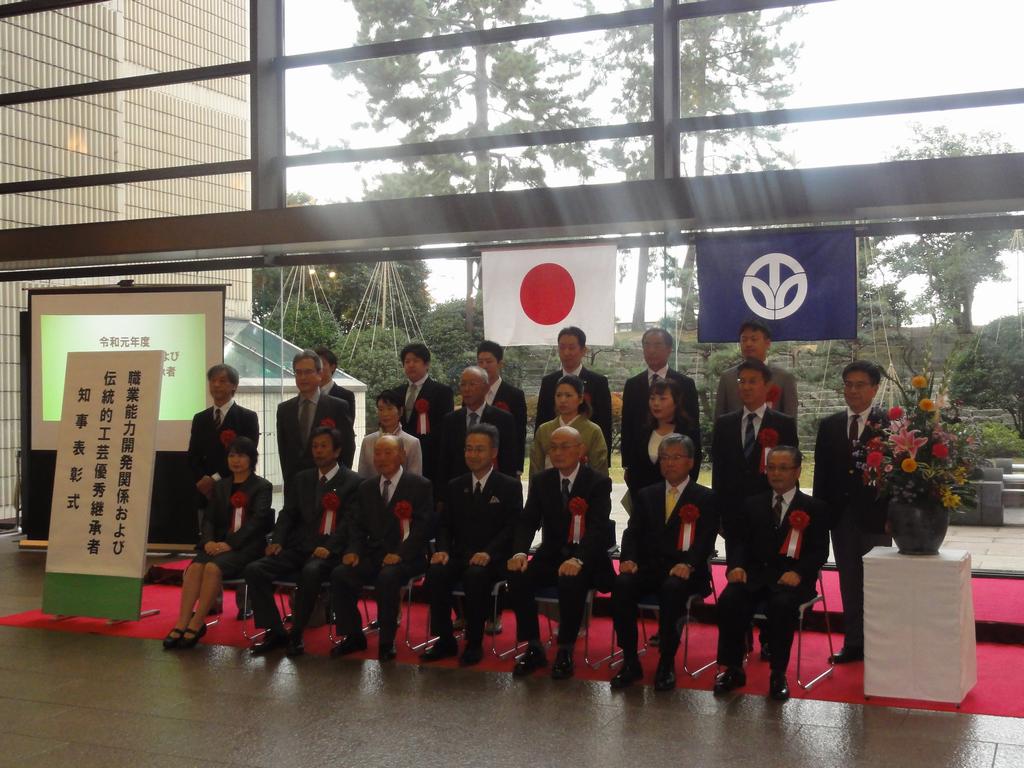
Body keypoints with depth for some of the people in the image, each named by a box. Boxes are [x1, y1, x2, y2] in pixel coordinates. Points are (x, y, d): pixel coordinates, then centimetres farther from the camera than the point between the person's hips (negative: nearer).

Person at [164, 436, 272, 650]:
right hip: (218, 544, 5)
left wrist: (230, 543, -20)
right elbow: (209, 518, 13)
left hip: (246, 546, -5)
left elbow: (257, 520, -9)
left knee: (213, 568, -31)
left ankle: (197, 624, -25)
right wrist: (208, 541, -9)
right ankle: (182, 624, -29)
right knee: (194, 568, -26)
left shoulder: (262, 487, 4)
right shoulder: (220, 486, 21)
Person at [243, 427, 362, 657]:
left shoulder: (352, 482, 3)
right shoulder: (302, 479, 20)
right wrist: (277, 541, -3)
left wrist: (328, 548, -21)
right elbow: (288, 514, 16)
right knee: (254, 569, -17)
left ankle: (296, 634, -19)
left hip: (328, 552, -5)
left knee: (311, 571, -38)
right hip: (298, 549, 6)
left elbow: (350, 521, -7)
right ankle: (275, 632, -10)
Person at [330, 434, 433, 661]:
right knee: (339, 574, -21)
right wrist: (354, 550, -5)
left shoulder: (420, 485, -1)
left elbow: (422, 526, -9)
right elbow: (357, 524, 15)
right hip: (373, 555, 5)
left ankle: (387, 642, -18)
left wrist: (400, 554, -20)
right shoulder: (367, 487, 16)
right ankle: (353, 636, -5)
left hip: (405, 558, -5)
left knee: (387, 577, -36)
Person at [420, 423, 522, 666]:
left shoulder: (510, 487, 3)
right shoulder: (455, 487, 17)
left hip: (493, 559, -4)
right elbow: (445, 525, 14)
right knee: (435, 573, -27)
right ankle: (445, 640, -12)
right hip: (459, 555, 4)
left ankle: (474, 643, -19)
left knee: (475, 576, -36)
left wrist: (488, 552, -22)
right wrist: (443, 550, -7)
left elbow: (512, 528, -7)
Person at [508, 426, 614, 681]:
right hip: (551, 554, 4)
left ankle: (565, 652, -17)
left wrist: (578, 559, -37)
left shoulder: (598, 483, -7)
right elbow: (527, 522, 0)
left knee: (571, 582, -36)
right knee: (517, 576, -24)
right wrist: (520, 552, -21)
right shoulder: (541, 481, 6)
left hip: (586, 558, -4)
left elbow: (598, 528, -19)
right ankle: (534, 649, -10)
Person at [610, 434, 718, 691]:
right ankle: (630, 662, -19)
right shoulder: (647, 495, 20)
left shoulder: (705, 498, 9)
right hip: (647, 568, 3)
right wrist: (628, 559, -11)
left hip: (682, 571, -3)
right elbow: (632, 533, 11)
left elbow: (705, 540, -4)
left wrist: (688, 564, -24)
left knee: (673, 589, -37)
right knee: (622, 585, -29)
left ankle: (667, 664, -23)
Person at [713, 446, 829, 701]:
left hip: (791, 578, -3)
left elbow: (819, 551, 1)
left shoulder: (814, 508, 10)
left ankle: (778, 674, -20)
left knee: (782, 604, -36)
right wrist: (737, 565, -10)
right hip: (755, 574, 3)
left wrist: (798, 572, -18)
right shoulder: (753, 505, 20)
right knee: (729, 600, -28)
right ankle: (732, 669, -14)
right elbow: (741, 542, 12)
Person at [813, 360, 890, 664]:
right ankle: (854, 643, 18)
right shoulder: (829, 425, 8)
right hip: (840, 514, 4)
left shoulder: (888, 425, -4)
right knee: (849, 582, 10)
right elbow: (821, 472, 9)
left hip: (875, 515, -4)